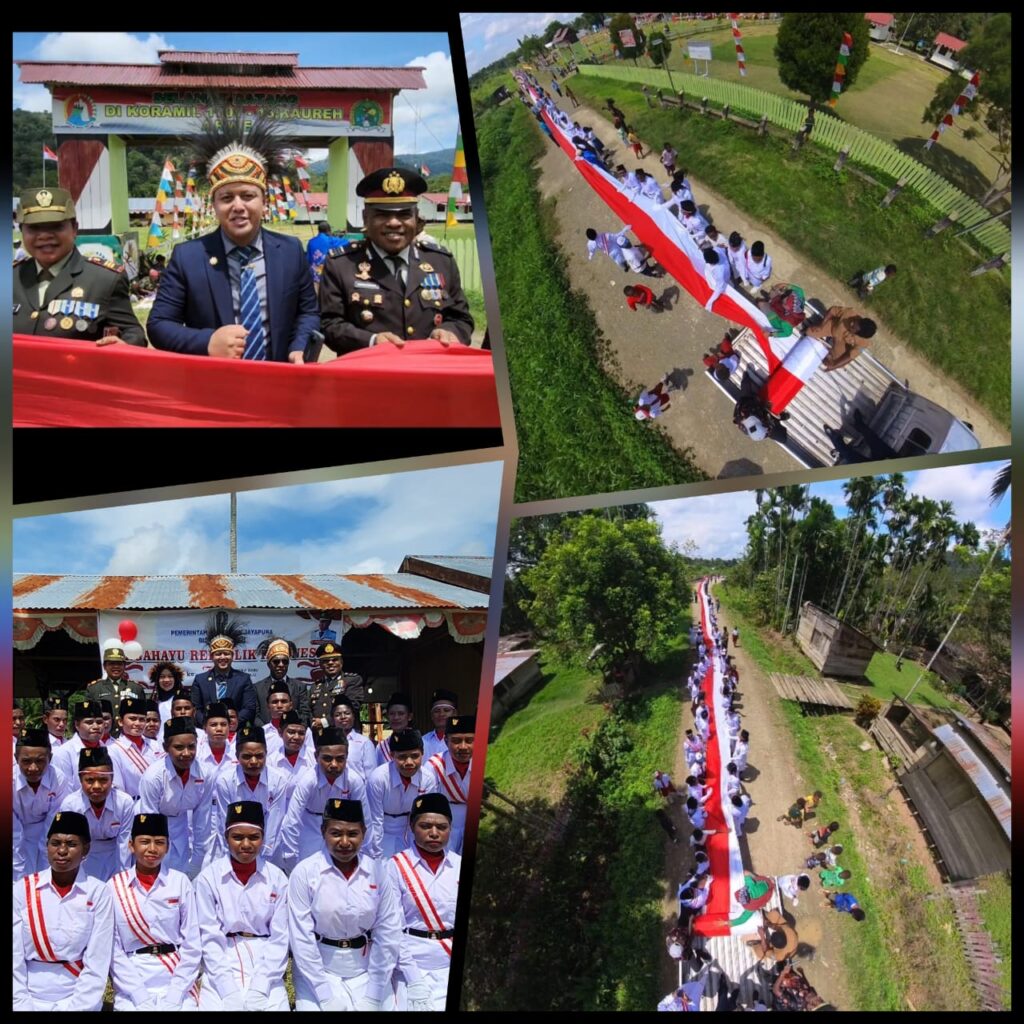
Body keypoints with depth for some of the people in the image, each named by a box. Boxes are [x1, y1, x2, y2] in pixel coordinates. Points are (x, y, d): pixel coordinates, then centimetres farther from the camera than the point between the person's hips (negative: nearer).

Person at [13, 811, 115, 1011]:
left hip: (78, 998, -1)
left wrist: (74, 1007, -11)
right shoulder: (23, 889, 1)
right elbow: (15, 958, 0)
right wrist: (22, 1006, -8)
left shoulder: (98, 893, -3)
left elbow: (97, 965, -4)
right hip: (31, 997, 1)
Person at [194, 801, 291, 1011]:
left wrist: (259, 988, -9)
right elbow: (210, 938, -5)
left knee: (276, 1005, -18)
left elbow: (280, 938, 0)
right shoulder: (209, 877, -3)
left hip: (266, 970, 1)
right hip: (222, 971, -1)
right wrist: (229, 991, -12)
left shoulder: (277, 878, 1)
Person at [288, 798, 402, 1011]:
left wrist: (373, 996, -7)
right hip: (317, 970, -1)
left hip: (368, 969, 2)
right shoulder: (304, 873, -11)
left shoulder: (378, 871, -6)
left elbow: (388, 934, -4)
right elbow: (301, 937, -10)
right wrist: (326, 995, -11)